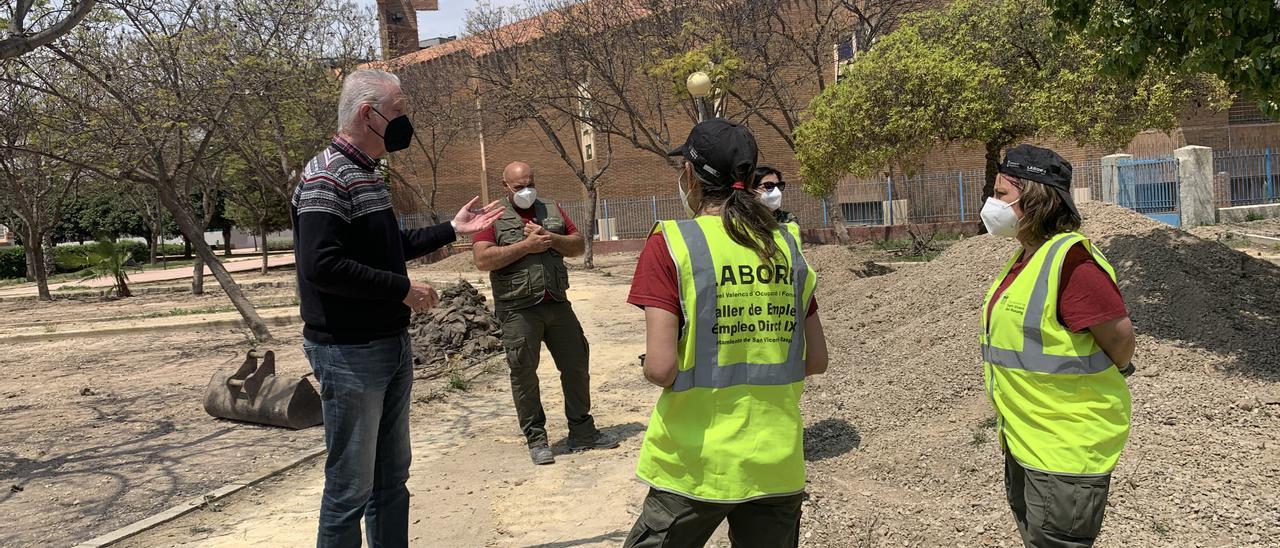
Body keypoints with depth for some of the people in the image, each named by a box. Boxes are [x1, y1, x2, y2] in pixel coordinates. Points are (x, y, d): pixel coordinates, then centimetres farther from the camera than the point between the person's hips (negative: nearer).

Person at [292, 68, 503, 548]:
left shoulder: (366, 175, 13)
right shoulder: (326, 178, -17)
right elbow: (320, 266, -27)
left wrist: (451, 229, 21)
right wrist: (403, 289, -20)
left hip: (392, 346, 10)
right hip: (349, 353, -10)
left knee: (392, 475, 19)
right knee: (350, 487, 1)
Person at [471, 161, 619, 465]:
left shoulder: (552, 210, 14)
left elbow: (579, 245, 9)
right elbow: (483, 260, -13)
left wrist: (551, 238, -9)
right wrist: (527, 246, -15)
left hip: (557, 303, 4)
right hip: (518, 310, -4)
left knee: (577, 365, 9)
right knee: (524, 374, 3)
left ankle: (582, 432, 22)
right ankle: (536, 438, 17)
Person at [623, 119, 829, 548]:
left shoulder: (671, 243, -11)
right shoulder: (786, 244, 2)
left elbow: (661, 368, -18)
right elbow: (816, 361, 6)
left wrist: (652, 368, 3)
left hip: (697, 465, -4)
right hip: (779, 465, 4)